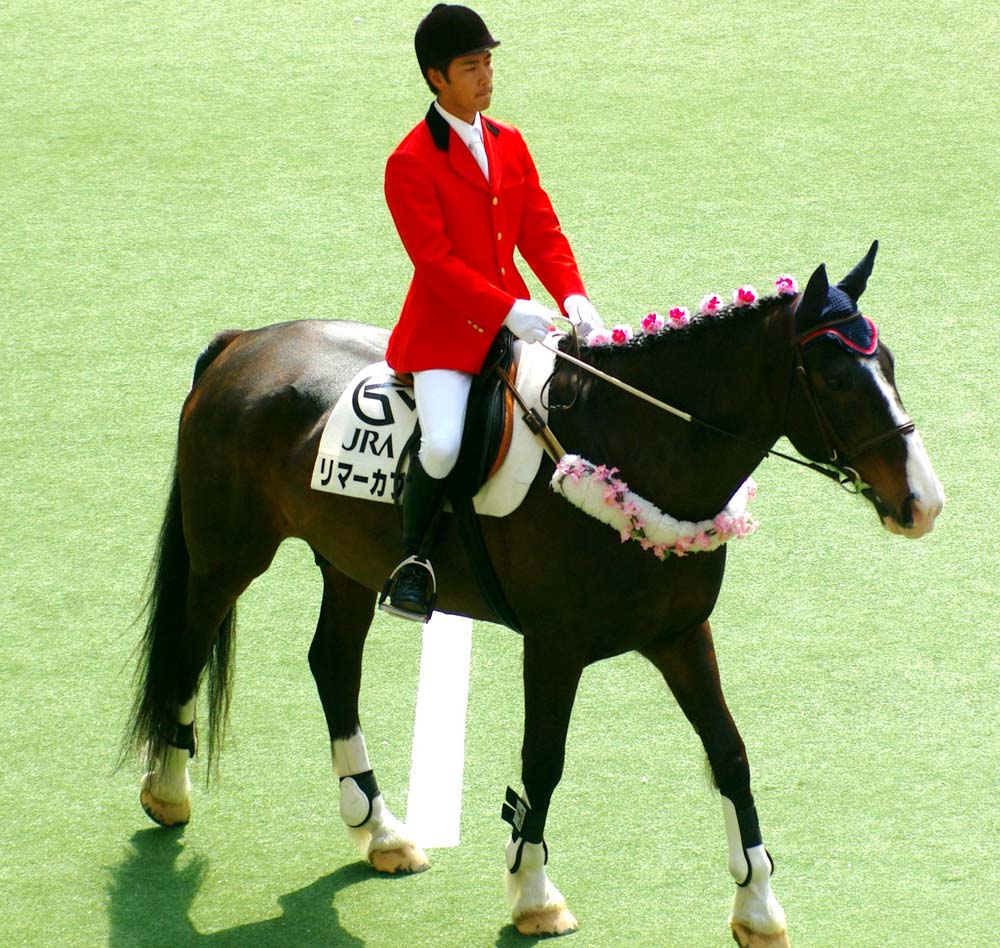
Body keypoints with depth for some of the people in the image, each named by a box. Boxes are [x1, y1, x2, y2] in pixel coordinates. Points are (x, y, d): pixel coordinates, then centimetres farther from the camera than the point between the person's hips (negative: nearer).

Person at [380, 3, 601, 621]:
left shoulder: (510, 143, 12)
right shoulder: (411, 163, -9)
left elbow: (542, 233, 10)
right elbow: (436, 262, -15)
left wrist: (574, 298, -8)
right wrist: (509, 310, -25)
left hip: (517, 317, 6)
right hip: (445, 332, -6)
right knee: (442, 445, -28)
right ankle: (412, 559, -4)